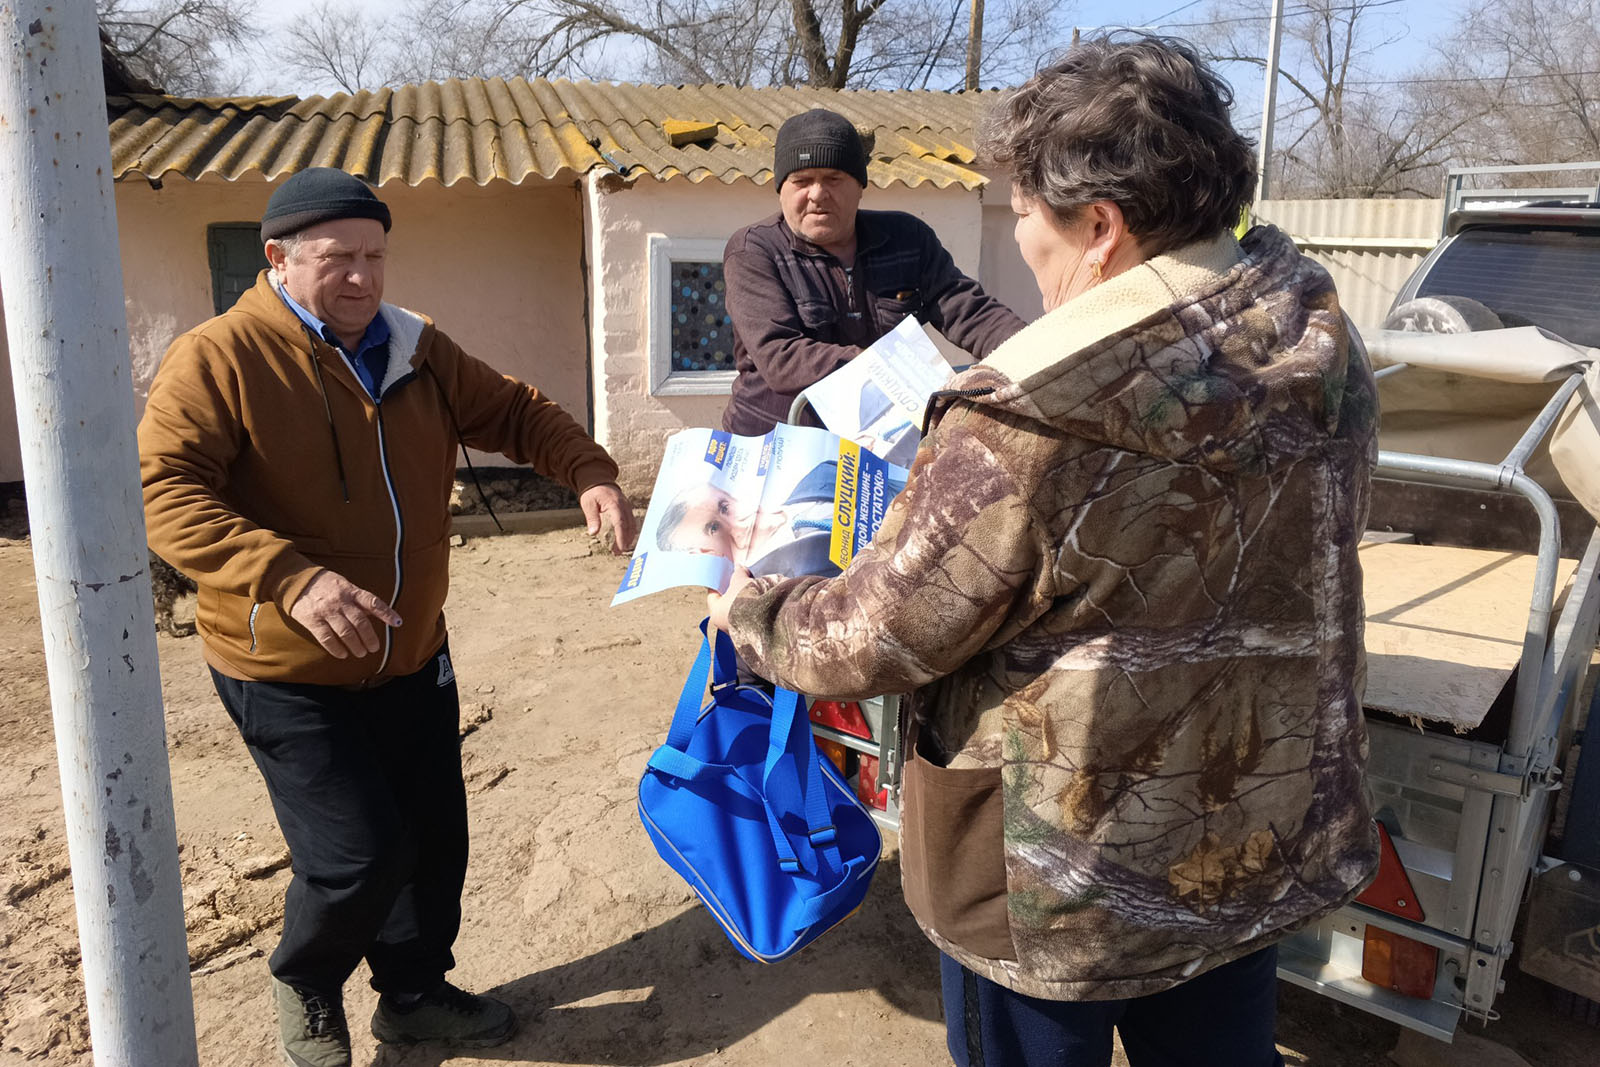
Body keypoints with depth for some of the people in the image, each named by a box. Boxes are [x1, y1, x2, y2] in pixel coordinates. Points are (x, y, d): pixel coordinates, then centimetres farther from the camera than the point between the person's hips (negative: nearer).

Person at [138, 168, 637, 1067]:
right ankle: (305, 982, 27)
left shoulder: (416, 350, 5)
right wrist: (290, 577, -36)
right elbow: (165, 492, -21)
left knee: (434, 839, 14)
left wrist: (588, 471, -11)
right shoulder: (218, 359, -14)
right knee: (360, 855, -7)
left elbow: (513, 411, 8)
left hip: (412, 654, 6)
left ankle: (416, 991, 39)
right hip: (289, 672, -6)